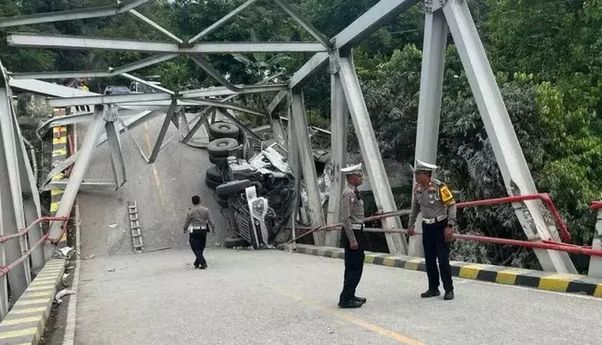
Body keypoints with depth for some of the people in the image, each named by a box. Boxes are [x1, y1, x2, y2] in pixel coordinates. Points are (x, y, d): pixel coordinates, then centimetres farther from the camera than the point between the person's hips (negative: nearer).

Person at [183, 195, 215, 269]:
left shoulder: (190, 211, -7)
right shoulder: (205, 210, 0)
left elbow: (187, 222, 1)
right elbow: (210, 220, -1)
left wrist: (185, 229, 17)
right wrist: (213, 228, 8)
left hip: (194, 232, -4)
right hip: (203, 231, 4)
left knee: (196, 249, 1)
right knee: (200, 248, 16)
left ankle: (203, 263, -10)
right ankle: (197, 263, 27)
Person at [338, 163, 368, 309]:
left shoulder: (354, 192, 13)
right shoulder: (348, 194, -17)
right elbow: (346, 218, -22)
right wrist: (352, 240, -22)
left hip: (357, 231, 10)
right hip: (352, 232, -10)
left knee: (353, 266, 17)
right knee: (355, 267, -5)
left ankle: (350, 295, 27)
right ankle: (345, 299, 1)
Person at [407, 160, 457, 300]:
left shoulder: (439, 186, -18)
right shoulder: (417, 188, 1)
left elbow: (452, 205, -15)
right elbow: (415, 208, 15)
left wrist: (450, 226, -20)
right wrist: (411, 225, 17)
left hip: (441, 226, -6)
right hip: (427, 227, 6)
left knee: (443, 259, -4)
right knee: (429, 259, 9)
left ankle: (449, 290, 7)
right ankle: (433, 289, 20)